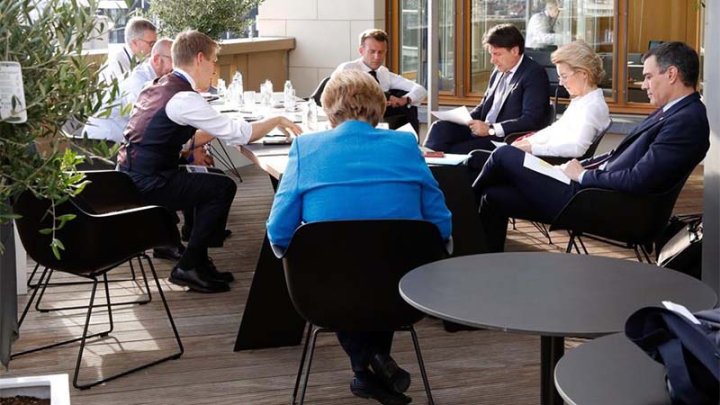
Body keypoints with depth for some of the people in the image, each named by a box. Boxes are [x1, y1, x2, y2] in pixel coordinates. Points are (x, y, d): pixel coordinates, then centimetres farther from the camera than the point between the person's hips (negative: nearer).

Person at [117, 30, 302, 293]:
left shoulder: (156, 88, 12)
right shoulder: (184, 98, -17)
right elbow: (238, 134, -16)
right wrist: (276, 121, -2)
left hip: (131, 177, 10)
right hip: (148, 185, -10)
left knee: (207, 181, 19)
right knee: (223, 187, -5)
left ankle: (199, 261, 20)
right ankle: (188, 268, 0)